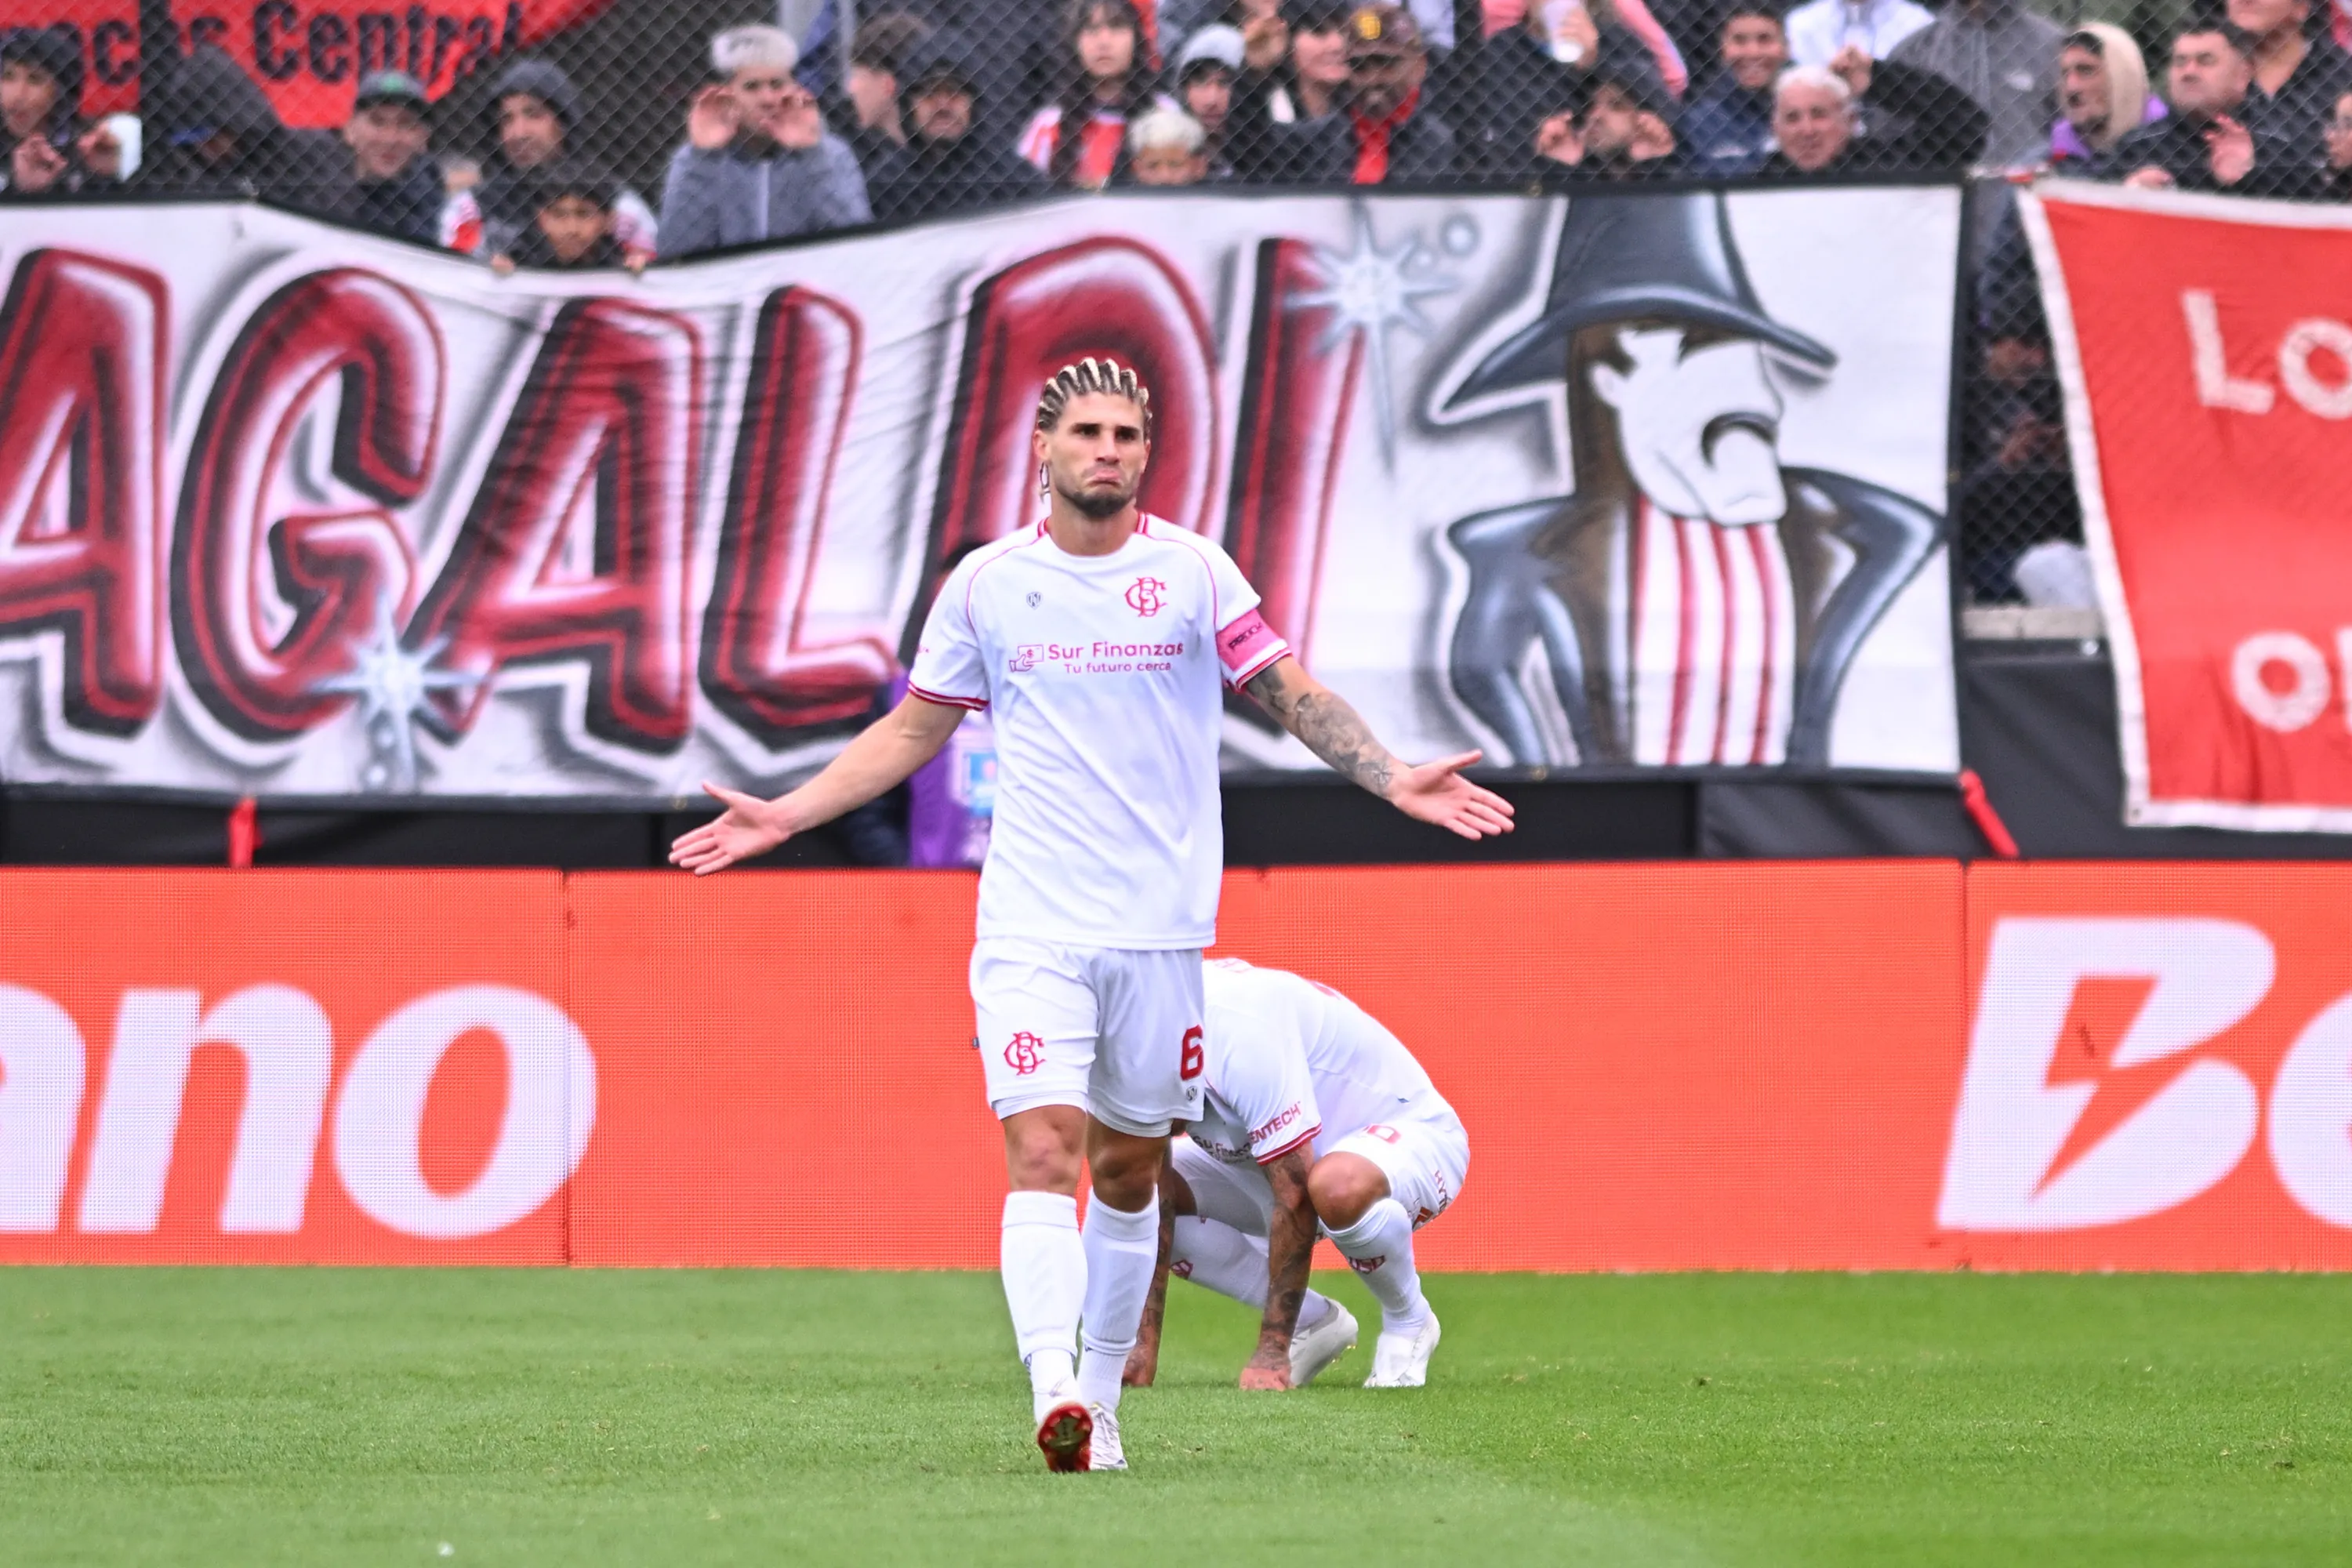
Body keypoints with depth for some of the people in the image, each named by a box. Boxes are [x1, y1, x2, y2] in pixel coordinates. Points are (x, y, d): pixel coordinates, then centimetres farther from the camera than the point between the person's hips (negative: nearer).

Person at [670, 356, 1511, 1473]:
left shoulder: (1194, 572, 3)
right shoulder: (984, 585, 5)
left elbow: (1294, 696, 6)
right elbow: (913, 730, 14)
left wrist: (1394, 781, -8)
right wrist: (782, 817, 9)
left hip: (1161, 928, 1)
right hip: (1031, 927, -1)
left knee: (1129, 1171, 8)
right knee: (1042, 1151, -17)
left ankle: (1100, 1399, 19)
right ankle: (1051, 1389, -30)